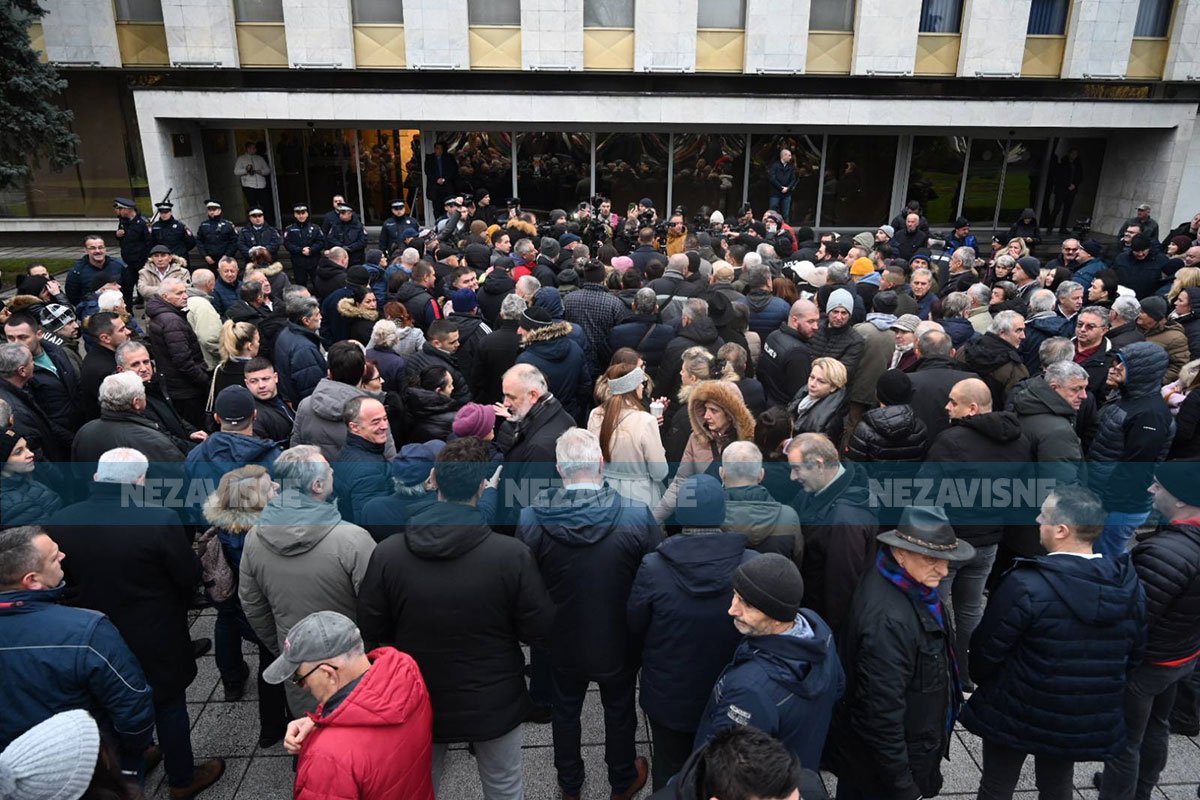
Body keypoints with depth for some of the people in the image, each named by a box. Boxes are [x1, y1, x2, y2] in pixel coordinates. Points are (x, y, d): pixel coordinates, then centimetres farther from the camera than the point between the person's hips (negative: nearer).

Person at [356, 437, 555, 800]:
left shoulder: (387, 553, -19)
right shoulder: (512, 554, -26)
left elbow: (372, 631, -8)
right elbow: (539, 630, -16)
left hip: (419, 701, 2)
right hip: (494, 702, -2)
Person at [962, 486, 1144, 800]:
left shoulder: (1026, 585, -29)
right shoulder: (1131, 586, -10)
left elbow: (986, 650, -18)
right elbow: (1132, 656, 4)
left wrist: (979, 678, 4)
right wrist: (1098, 692, 20)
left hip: (1016, 714, -5)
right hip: (1085, 718, 5)